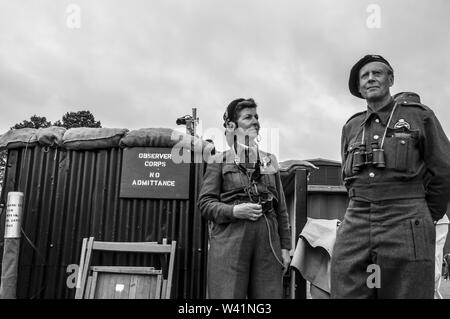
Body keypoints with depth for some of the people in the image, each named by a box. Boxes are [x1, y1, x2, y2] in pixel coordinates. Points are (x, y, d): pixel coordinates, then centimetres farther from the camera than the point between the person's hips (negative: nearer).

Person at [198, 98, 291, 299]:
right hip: (229, 239, -3)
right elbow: (205, 203, 2)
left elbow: (281, 208, 17)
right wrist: (234, 211, -14)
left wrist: (285, 246, 10)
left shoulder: (270, 160, 18)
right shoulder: (220, 161, 8)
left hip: (268, 241, 3)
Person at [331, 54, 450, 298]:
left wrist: (427, 217, 13)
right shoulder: (351, 127, 17)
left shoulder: (419, 115, 7)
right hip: (355, 225, 3)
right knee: (345, 292, -2)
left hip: (406, 232, -3)